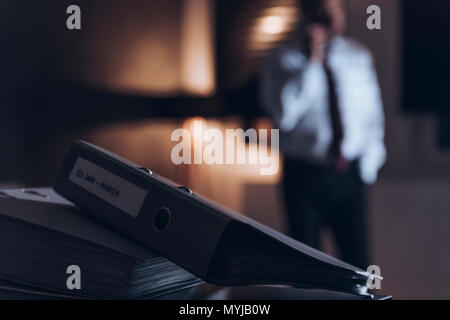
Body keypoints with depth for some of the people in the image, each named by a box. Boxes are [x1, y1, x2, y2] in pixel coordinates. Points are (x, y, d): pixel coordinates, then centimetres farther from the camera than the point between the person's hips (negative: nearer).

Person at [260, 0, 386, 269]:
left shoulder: (359, 57, 8)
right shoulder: (282, 61, -4)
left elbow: (373, 113, 15)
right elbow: (284, 114, -21)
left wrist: (370, 160, 4)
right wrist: (313, 61, -18)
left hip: (350, 174, 3)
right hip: (305, 175, -2)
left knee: (359, 264, 4)